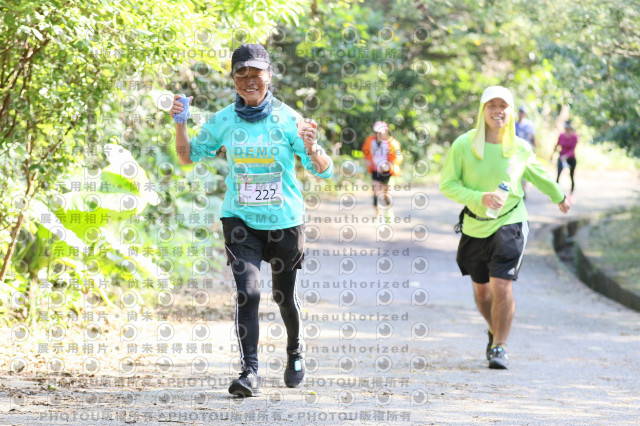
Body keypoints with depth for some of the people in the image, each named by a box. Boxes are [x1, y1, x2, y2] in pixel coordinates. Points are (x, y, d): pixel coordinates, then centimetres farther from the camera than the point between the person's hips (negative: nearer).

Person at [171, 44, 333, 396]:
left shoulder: (288, 119, -8)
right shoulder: (224, 121, -1)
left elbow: (324, 171, -8)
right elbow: (188, 157, 9)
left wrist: (312, 149, -30)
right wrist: (180, 125, -9)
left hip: (285, 221, 0)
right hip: (240, 220, 0)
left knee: (284, 295, 15)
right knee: (247, 292, -18)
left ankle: (295, 350, 43)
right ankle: (249, 372, -18)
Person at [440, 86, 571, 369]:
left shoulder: (520, 149, -5)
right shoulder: (463, 145, -10)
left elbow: (538, 175, 16)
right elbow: (447, 184, -9)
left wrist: (559, 197, 32)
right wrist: (479, 198, -24)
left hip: (509, 224, -2)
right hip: (474, 226, 2)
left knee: (502, 286, -16)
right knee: (481, 290, 15)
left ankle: (499, 347, -3)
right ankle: (495, 331, 44)